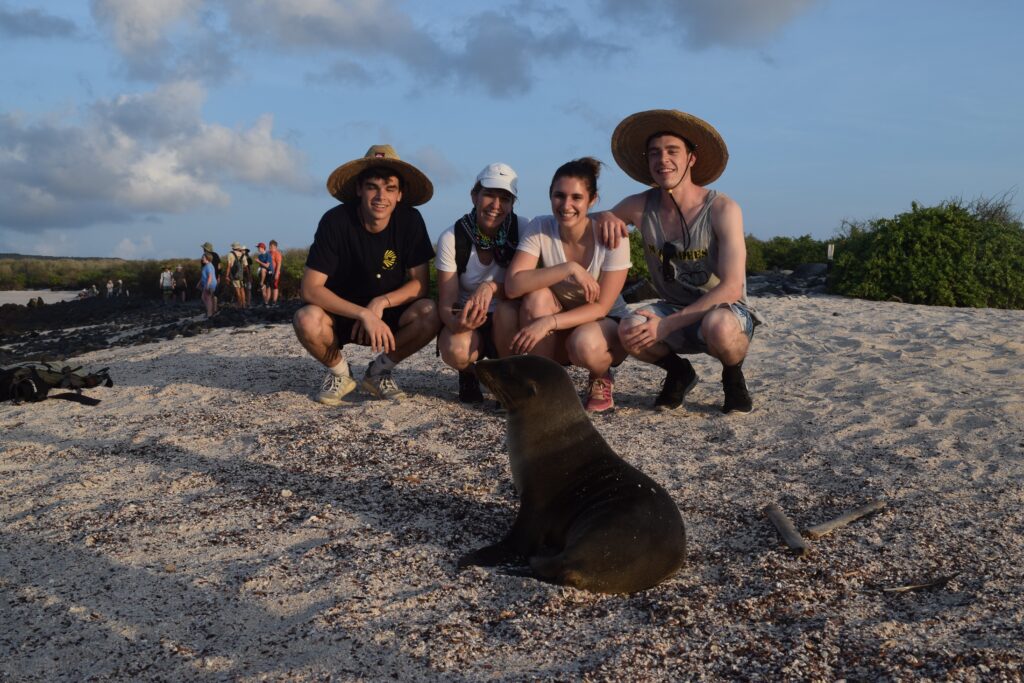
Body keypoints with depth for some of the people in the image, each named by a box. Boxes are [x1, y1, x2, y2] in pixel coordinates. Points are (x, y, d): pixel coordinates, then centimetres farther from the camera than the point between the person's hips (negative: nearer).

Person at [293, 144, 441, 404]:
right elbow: (310, 288, -24)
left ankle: (378, 372, -1)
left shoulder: (410, 221, -14)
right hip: (340, 314, -2)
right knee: (307, 320, -34)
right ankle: (339, 372, 0)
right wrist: (363, 314, -35)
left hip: (389, 315, 2)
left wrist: (381, 303, -27)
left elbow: (420, 283, -10)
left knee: (430, 314, -28)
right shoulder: (336, 221, -20)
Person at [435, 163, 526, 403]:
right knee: (455, 350, -34)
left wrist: (492, 287, -36)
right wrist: (457, 323, -38)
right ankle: (469, 374, 5)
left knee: (506, 310, -34)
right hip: (466, 321, 0)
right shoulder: (451, 239, -13)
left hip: (508, 322, 1)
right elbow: (446, 304, -14)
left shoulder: (521, 230, -13)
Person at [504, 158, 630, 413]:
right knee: (537, 294, -29)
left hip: (606, 325, -2)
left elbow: (601, 307, -21)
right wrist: (569, 268, -33)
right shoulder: (540, 228, -14)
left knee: (584, 343, -37)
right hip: (557, 335, 2)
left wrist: (549, 321, -35)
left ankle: (602, 379, 1)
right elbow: (513, 284, -26)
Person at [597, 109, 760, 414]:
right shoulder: (641, 206, -6)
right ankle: (678, 372, 5)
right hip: (674, 310, 4)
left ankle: (733, 375, -2)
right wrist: (606, 217, -14)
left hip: (725, 311, -3)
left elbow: (731, 287, -24)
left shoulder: (722, 209, -18)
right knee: (630, 331, -29)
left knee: (718, 326, -39)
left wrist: (669, 324, -30)